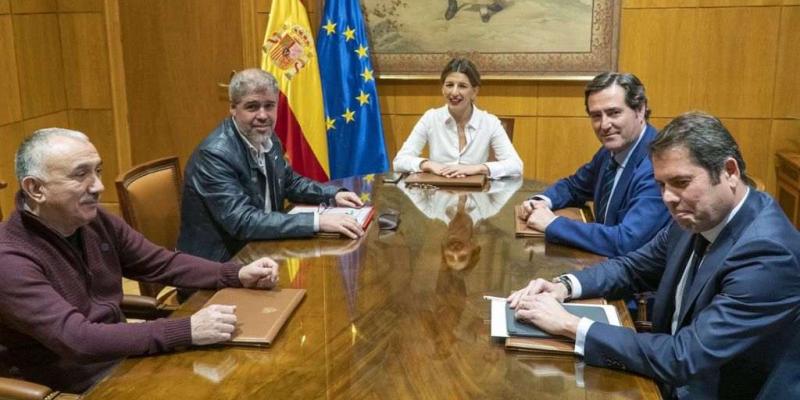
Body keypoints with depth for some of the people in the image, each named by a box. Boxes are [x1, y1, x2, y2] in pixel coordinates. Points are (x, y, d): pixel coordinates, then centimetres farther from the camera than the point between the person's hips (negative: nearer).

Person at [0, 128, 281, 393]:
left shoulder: (95, 222, -1)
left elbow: (162, 264, 7)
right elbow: (76, 339, -31)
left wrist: (236, 275, -8)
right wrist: (187, 331, -37)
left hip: (123, 358, 7)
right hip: (71, 387, -6)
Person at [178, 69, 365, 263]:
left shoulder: (268, 140, 1)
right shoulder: (215, 154, -22)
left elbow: (290, 183, 16)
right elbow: (242, 222, -28)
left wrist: (334, 194, -1)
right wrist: (317, 221, -31)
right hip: (218, 264, -7)